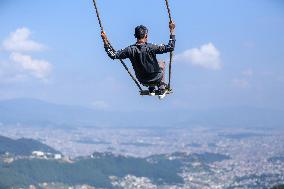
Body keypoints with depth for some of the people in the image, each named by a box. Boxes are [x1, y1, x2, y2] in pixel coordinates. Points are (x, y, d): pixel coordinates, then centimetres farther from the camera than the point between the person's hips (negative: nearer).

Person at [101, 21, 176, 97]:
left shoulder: (130, 50, -21)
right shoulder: (151, 48, -29)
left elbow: (113, 55, -9)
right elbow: (170, 47, -23)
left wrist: (105, 41, -4)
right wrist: (172, 30, -18)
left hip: (143, 81, 3)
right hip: (156, 79, -3)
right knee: (161, 64, 31)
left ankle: (151, 90, 40)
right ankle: (162, 90, 32)